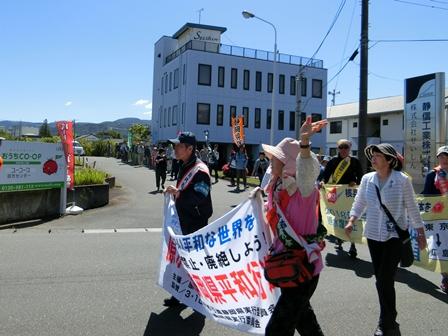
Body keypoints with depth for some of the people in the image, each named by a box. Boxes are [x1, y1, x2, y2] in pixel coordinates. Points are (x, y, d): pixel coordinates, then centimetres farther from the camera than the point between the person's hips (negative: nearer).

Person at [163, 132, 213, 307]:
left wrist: (178, 193, -36)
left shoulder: (200, 170, -20)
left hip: (196, 223, -10)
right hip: (183, 221, 10)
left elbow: (201, 197, -30)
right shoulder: (184, 166, 10)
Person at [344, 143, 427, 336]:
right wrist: (351, 221, -8)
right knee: (381, 279, 12)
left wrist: (421, 233, 4)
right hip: (373, 235, 4)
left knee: (385, 280, -7)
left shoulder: (402, 180, -11)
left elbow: (412, 208, -2)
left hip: (395, 235, -4)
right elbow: (359, 203, 7)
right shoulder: (367, 179, -1)